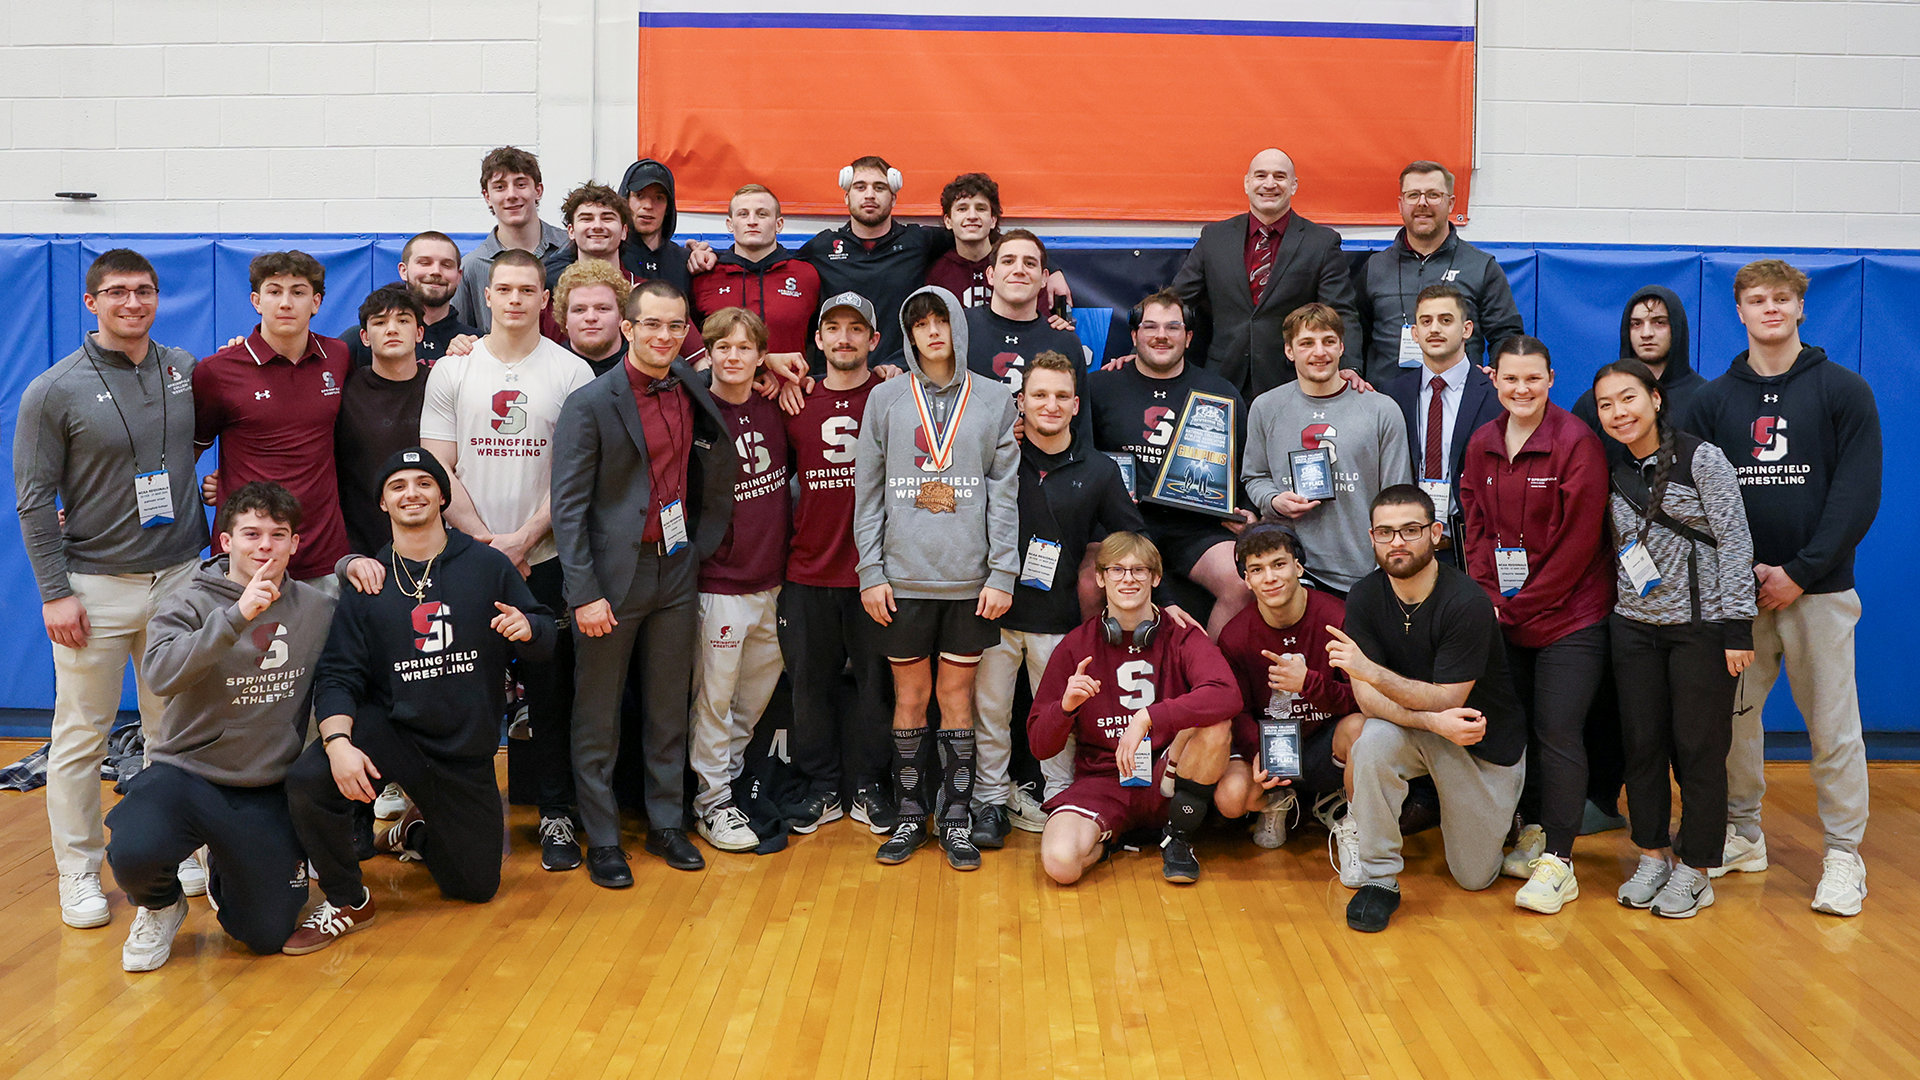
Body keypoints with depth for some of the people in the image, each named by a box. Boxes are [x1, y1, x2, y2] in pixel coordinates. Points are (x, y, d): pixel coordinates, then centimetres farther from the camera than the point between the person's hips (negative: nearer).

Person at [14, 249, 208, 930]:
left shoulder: (187, 371, 6)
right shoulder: (54, 392, -5)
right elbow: (34, 499, -5)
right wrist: (55, 591, -10)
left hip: (178, 578, 4)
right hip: (95, 584, -3)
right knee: (82, 736, 2)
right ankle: (78, 874, 14)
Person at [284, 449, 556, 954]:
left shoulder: (488, 566, -3)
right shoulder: (367, 582, -1)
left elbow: (544, 638, 1)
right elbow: (338, 674, -7)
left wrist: (526, 629, -24)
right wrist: (338, 741, -25)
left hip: (467, 749, 1)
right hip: (388, 726, -1)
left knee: (476, 888, 9)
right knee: (307, 780, -33)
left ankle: (419, 833, 44)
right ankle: (346, 904, -7)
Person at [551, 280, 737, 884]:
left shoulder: (692, 391, 5)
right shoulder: (590, 404, -8)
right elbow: (568, 505, -11)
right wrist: (584, 592, -16)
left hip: (676, 570, 5)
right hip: (612, 574, -4)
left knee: (669, 710, 13)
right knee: (598, 718, 5)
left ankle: (667, 823, 26)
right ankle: (602, 839, 16)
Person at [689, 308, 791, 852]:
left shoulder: (773, 410, 5)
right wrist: (706, 545, -10)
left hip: (770, 575, 6)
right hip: (721, 579, -6)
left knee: (763, 677, 16)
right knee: (715, 692, 2)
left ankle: (732, 764, 36)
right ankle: (711, 799, 15)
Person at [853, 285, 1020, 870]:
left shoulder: (994, 399, 6)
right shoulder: (886, 399, 6)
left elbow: (1005, 492, 3)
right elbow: (867, 491, 5)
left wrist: (1002, 572, -5)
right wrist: (871, 571, -2)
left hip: (970, 578, 0)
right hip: (904, 576, 1)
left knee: (957, 694, 4)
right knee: (910, 696, 6)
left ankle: (957, 818, 14)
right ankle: (910, 814, 17)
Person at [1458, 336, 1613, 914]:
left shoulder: (1577, 444, -11)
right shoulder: (1482, 445, 7)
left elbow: (1577, 543, -13)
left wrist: (1521, 607, -11)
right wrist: (1488, 599, -3)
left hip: (1568, 617, -5)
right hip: (1503, 617, 6)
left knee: (1557, 733, -6)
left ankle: (1558, 862, 0)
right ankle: (1534, 832, 27)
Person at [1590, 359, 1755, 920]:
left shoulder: (1702, 459, -8)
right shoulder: (1614, 474, 7)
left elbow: (1735, 543, -10)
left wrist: (1736, 626, -13)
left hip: (1701, 625, -5)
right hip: (1634, 627, 5)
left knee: (1699, 749, 2)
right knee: (1642, 744, 7)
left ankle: (1695, 869, 14)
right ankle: (1653, 857, 21)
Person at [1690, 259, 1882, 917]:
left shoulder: (1844, 391, 2)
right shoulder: (1713, 400, 9)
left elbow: (1858, 493, -4)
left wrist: (1799, 573, -12)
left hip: (1818, 588, -2)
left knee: (1833, 726, 0)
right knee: (1733, 715, 6)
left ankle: (1843, 853, 11)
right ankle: (1742, 834, 21)